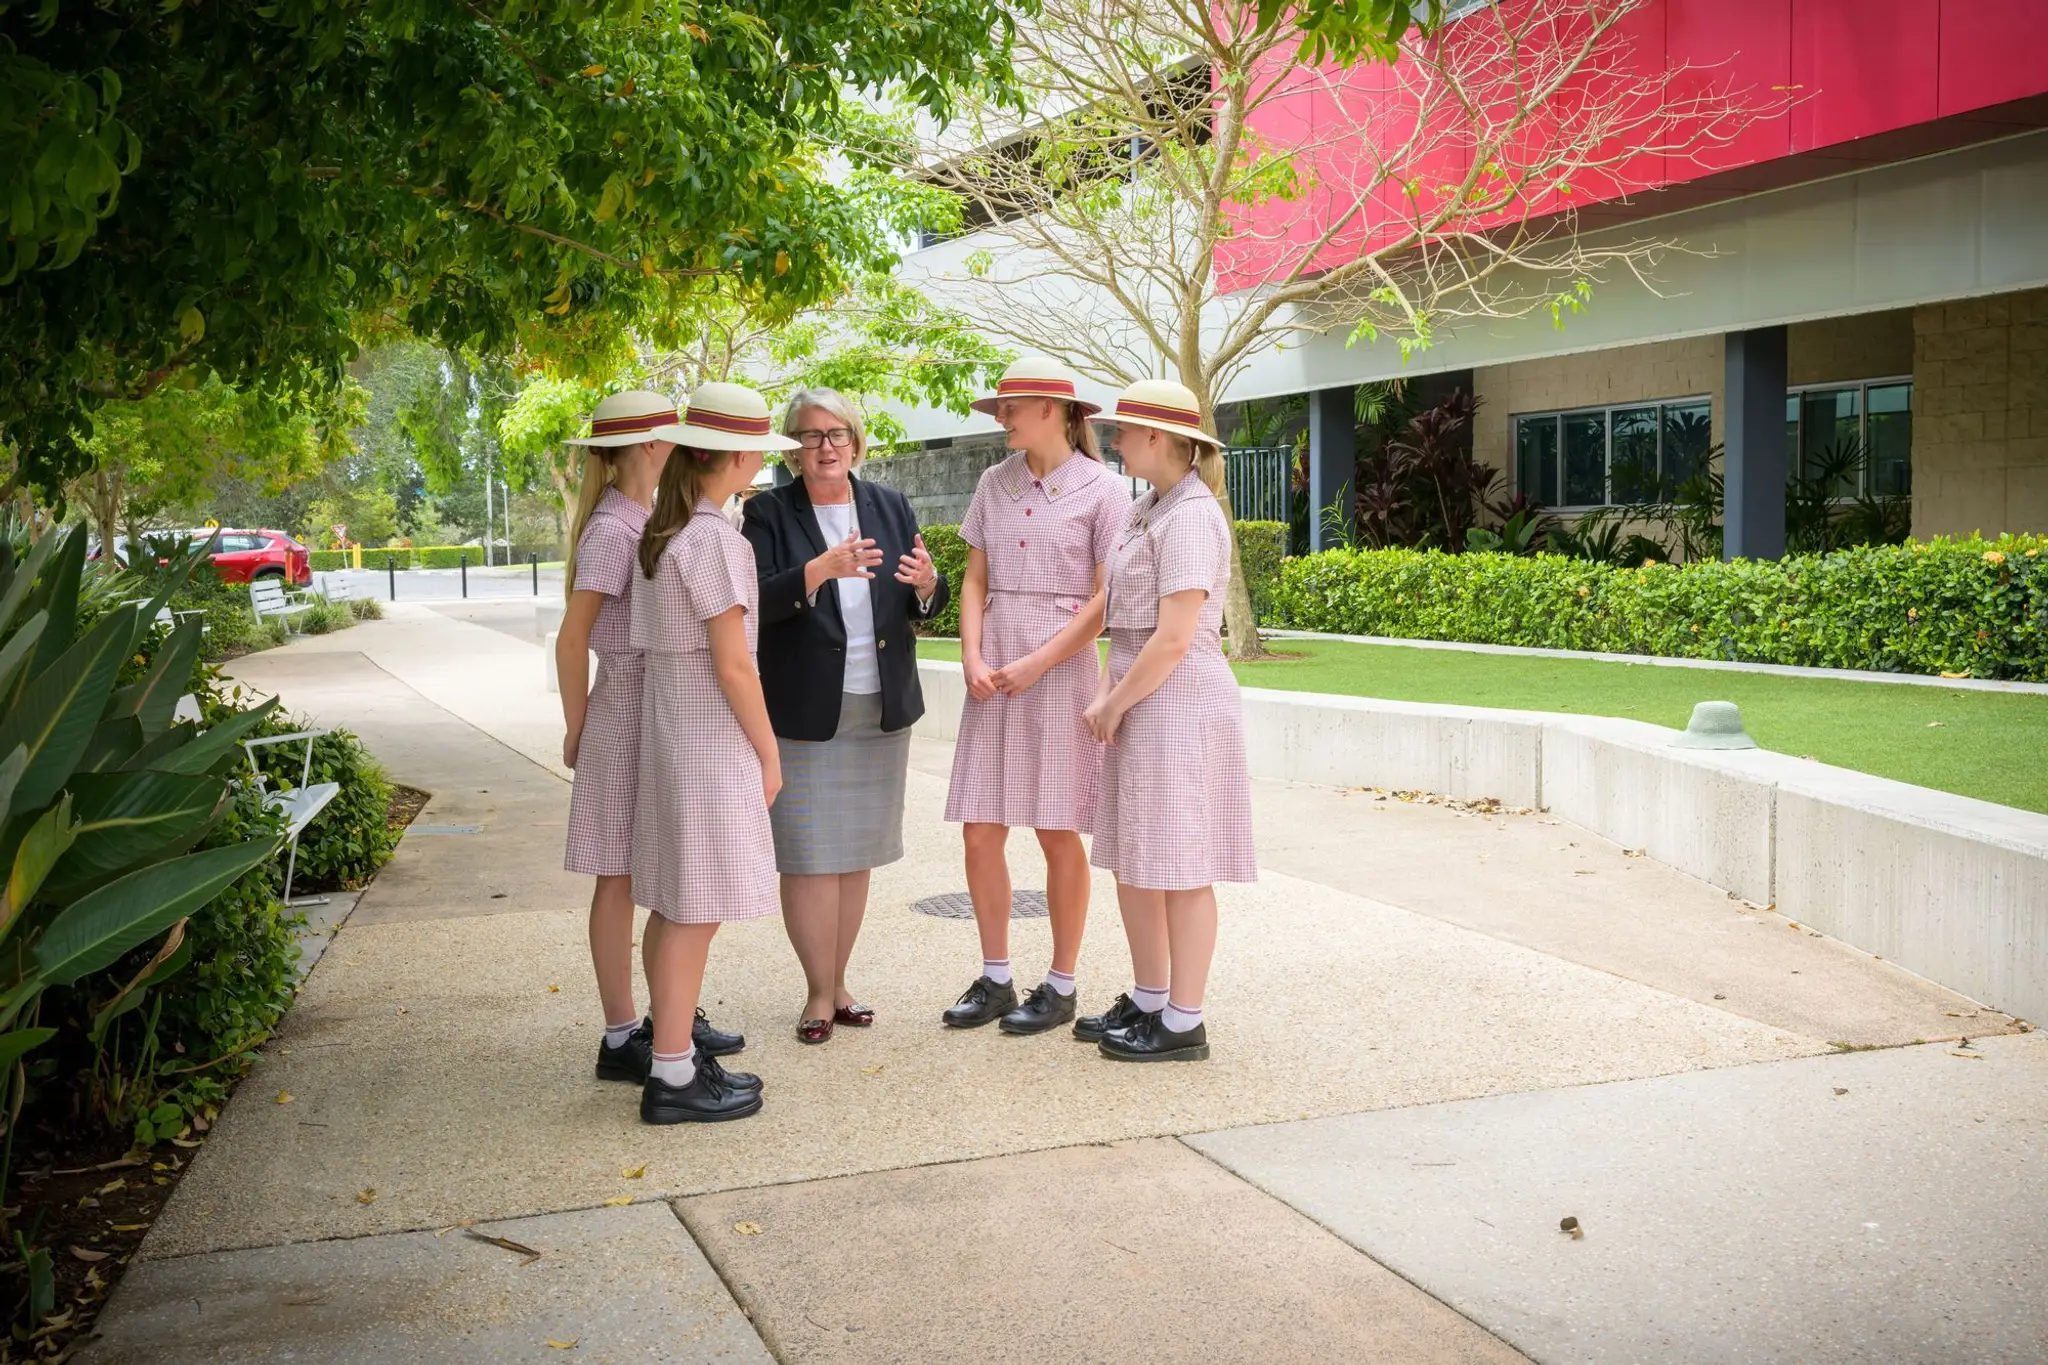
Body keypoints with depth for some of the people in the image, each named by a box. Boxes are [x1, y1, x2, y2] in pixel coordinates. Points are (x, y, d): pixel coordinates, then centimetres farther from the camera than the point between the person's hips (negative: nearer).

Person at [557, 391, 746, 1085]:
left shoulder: (651, 520, 10)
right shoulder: (611, 530, -16)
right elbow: (571, 639, -15)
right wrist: (577, 730, -8)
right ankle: (621, 1038, 10)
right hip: (626, 716, -8)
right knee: (622, 878, 1)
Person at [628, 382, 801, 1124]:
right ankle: (672, 1079, 3)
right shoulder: (716, 539, -18)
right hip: (710, 735, -9)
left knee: (673, 906, 14)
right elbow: (732, 664, -18)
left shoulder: (663, 530, 9)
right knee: (697, 910, -3)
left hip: (667, 722, 9)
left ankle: (677, 1055, 24)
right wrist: (769, 752, -10)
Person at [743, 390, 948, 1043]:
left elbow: (928, 606, 10)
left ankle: (838, 983, 23)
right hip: (805, 712, -4)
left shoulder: (891, 506, 10)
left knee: (857, 853, 11)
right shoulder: (769, 512, -2)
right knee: (810, 855, -2)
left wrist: (927, 584, -13)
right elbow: (757, 602, -14)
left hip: (882, 710, 4)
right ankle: (820, 993, 10)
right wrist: (822, 569, -28)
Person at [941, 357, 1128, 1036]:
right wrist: (973, 658, -4)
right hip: (993, 674, 5)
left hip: (1060, 668, -5)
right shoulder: (994, 485, 10)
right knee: (980, 833, 4)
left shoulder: (1101, 489, -5)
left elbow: (1107, 601, -8)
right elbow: (975, 581, 11)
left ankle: (1061, 986, 16)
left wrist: (1035, 666, -13)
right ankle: (995, 980, 18)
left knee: (1058, 834, 3)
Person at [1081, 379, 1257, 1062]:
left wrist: (1114, 705, -12)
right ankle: (1148, 1000, 28)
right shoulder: (1148, 509, 14)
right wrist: (1107, 690, 6)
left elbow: (1174, 639, -21)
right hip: (1141, 703, 10)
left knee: (1178, 868, -1)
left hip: (1178, 704, -10)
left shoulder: (1191, 517, -16)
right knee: (1132, 862, 15)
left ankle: (1183, 1024, 9)